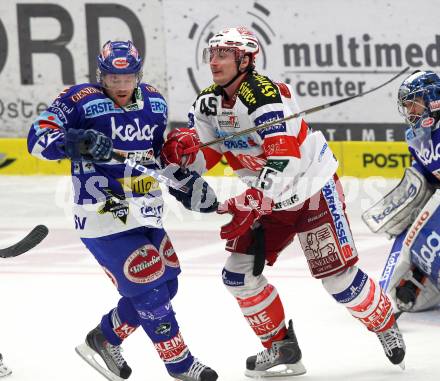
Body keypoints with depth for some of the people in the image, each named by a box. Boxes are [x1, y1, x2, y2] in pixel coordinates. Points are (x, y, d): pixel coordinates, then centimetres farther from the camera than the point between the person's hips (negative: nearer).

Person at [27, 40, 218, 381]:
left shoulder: (155, 103, 10)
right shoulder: (80, 100, -10)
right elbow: (39, 139, -15)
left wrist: (190, 183, 13)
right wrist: (78, 141, -32)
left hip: (146, 213, 8)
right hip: (103, 217, -8)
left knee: (165, 285, 12)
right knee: (149, 287, -8)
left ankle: (105, 339, 29)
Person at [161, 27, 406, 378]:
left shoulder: (264, 95, -28)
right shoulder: (208, 103, -2)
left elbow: (285, 160, -36)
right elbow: (205, 155, 0)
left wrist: (251, 204, -43)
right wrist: (181, 147, -24)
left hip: (312, 187, -8)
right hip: (269, 197, 8)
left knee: (338, 275, -8)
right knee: (240, 273, -3)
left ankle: (386, 326, 19)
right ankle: (281, 348, 10)